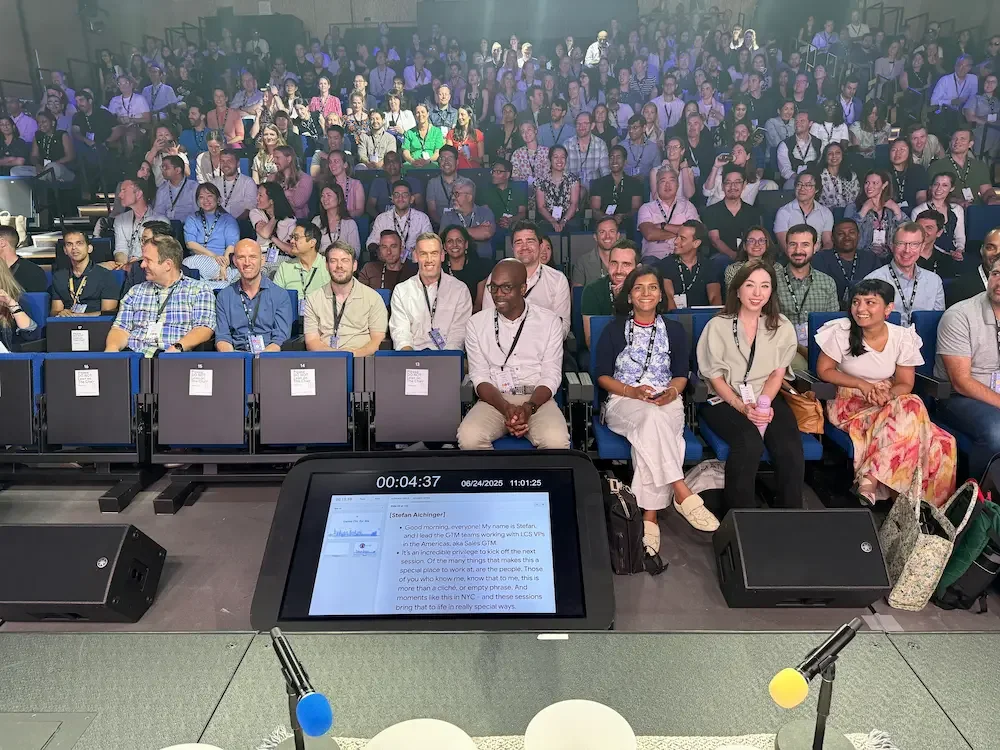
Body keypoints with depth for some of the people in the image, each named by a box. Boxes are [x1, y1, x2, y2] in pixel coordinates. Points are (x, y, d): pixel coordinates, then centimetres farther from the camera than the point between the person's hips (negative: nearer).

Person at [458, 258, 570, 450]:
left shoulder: (549, 321, 3)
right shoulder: (476, 323, 5)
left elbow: (551, 375, 0)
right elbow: (479, 376, 0)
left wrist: (529, 407, -19)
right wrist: (506, 408, -18)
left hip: (537, 399, 0)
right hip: (494, 400, 1)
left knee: (556, 440, -32)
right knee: (469, 437, -30)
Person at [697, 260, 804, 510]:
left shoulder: (782, 326, 5)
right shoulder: (718, 325, -4)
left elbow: (778, 372, 5)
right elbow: (715, 376, -4)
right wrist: (742, 407, -17)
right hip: (724, 401, -3)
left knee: (790, 449, -25)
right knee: (750, 444, -32)